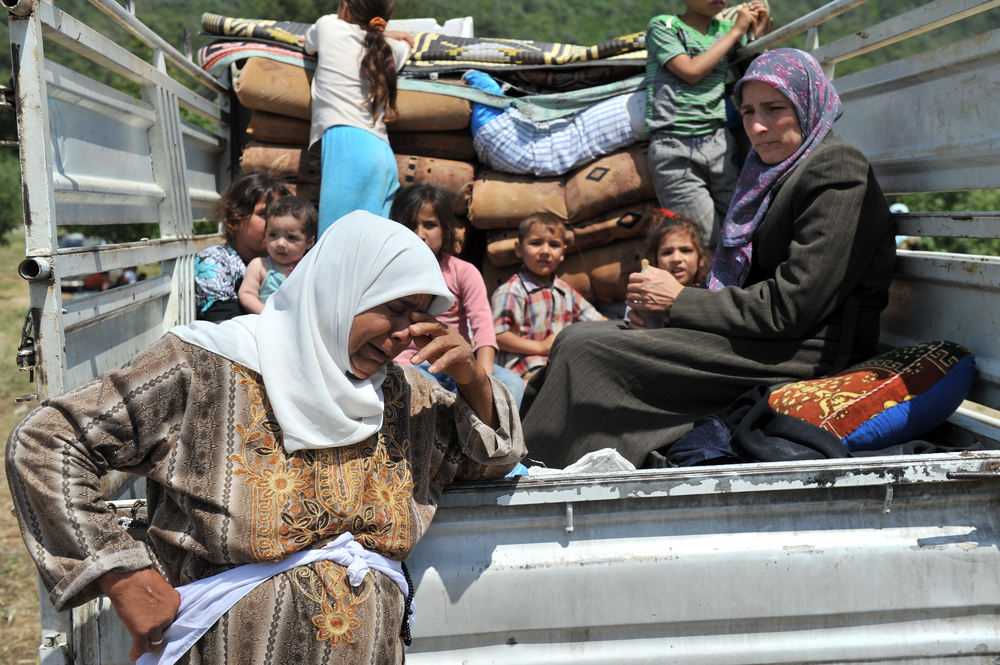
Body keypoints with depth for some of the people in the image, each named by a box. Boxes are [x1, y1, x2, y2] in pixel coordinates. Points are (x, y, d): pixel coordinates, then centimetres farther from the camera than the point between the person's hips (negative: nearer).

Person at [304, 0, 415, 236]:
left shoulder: (329, 25, 10)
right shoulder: (390, 48, 21)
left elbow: (309, 45, 36)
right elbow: (407, 40, 48)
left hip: (347, 145, -6)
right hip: (383, 151, 6)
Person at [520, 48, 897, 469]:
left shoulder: (836, 174, -11)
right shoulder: (773, 173, 18)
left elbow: (790, 306, -18)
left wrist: (681, 301, -10)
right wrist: (659, 304, -2)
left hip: (809, 351, -9)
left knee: (585, 353, -19)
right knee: (577, 337, -1)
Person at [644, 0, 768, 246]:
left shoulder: (726, 29, 16)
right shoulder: (663, 25, 4)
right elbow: (691, 71, -10)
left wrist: (757, 34, 4)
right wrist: (736, 32, -2)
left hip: (718, 141, 5)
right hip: (675, 148, -5)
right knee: (707, 240, -8)